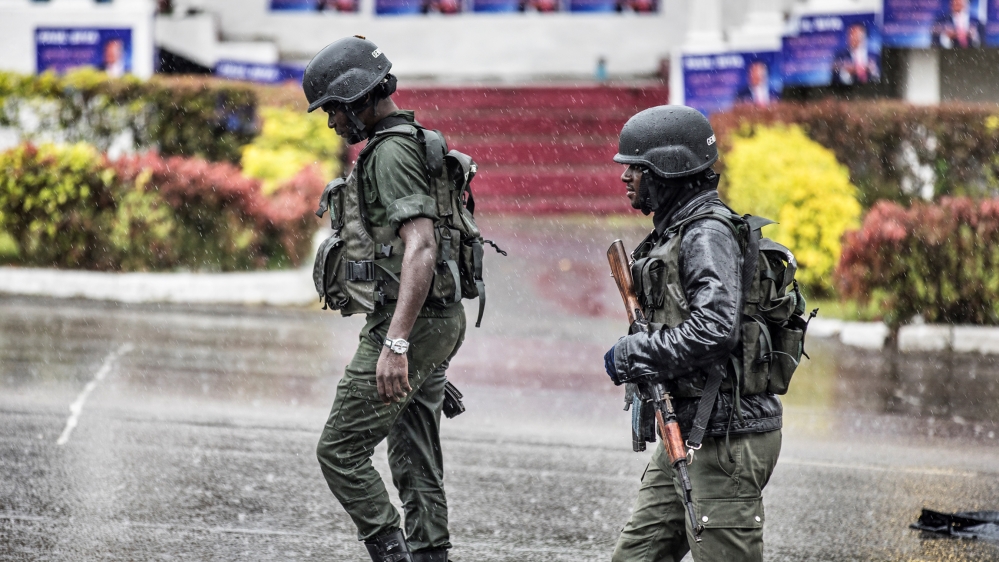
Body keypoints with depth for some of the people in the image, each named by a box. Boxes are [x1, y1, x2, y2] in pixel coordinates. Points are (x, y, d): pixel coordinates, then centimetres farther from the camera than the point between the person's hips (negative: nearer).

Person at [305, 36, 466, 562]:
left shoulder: (391, 153, -15)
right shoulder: (415, 144, 18)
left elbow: (420, 247, -27)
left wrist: (395, 343, -32)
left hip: (406, 322, -10)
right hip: (439, 321, 10)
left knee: (340, 450, -7)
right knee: (416, 461, 11)